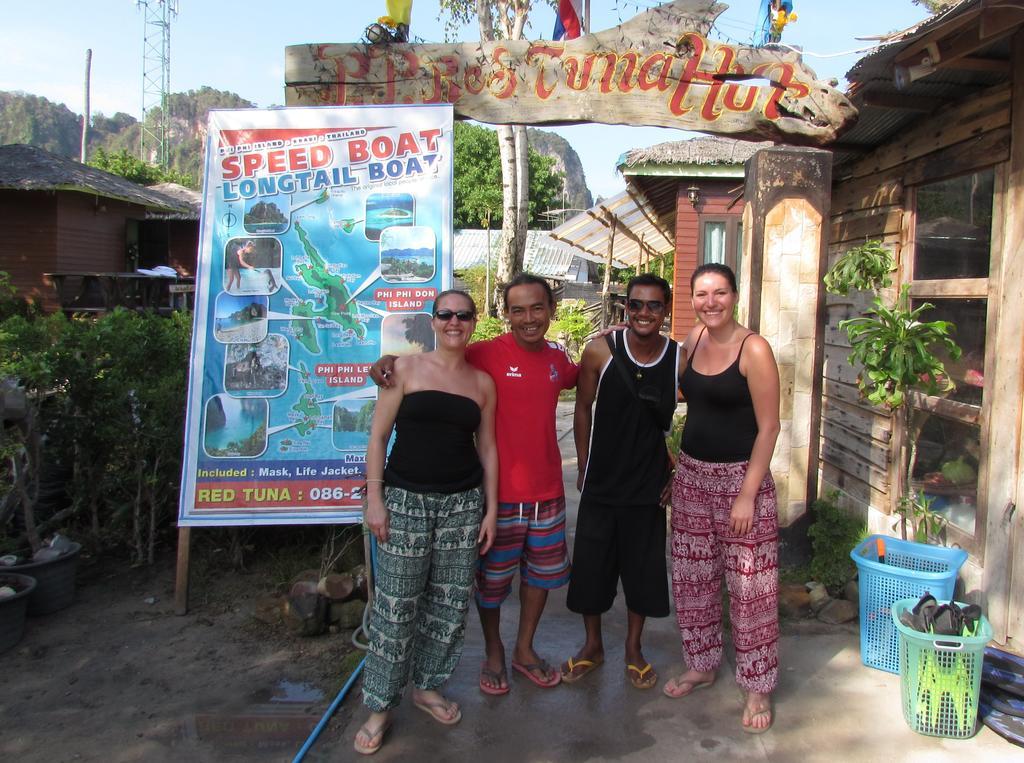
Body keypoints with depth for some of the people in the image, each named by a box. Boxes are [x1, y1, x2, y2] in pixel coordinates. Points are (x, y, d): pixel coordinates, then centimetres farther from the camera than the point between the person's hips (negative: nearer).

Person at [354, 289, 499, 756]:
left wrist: (491, 508, 7)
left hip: (463, 503, 3)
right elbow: (378, 436, -1)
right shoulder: (406, 368, 0)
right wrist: (374, 499, -7)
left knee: (451, 601, 9)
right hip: (406, 500, -3)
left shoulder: (482, 382, 8)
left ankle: (428, 686, 30)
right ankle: (380, 705, 17)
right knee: (396, 606, 1)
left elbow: (487, 448, 11)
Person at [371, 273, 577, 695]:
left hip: (547, 490, 5)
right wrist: (389, 360, -26)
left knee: (541, 572, 19)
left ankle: (524, 650, 40)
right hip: (499, 490, -5)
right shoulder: (485, 354, -14)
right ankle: (493, 654, 36)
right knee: (492, 577, 12)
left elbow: (577, 380, 26)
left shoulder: (557, 357, 2)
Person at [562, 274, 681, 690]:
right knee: (591, 566, 11)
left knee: (643, 569, 12)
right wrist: (584, 467, 2)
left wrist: (679, 472, 0)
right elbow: (583, 408, 0)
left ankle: (634, 648, 35)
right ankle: (592, 645, 34)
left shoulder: (681, 359, -8)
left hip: (649, 486, 0)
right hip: (601, 483, 0)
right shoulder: (602, 350, -10)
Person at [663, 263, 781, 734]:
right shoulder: (692, 341, 4)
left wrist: (747, 494, -16)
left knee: (749, 585, 2)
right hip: (691, 474, 6)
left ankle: (757, 687, 19)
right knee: (692, 576, 15)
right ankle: (702, 664, 34)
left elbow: (768, 427, -14)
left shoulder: (754, 349, -13)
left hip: (740, 477, -6)